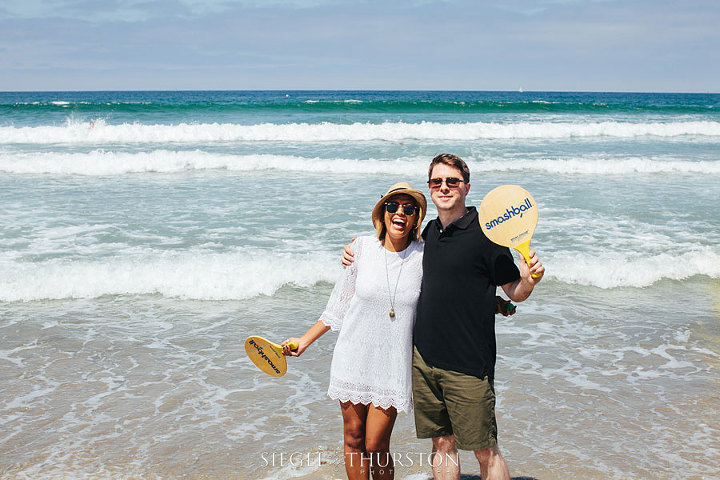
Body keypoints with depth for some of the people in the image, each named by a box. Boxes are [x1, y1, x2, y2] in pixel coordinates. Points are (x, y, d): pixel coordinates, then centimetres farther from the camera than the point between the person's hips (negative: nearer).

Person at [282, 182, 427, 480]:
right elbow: (341, 302, 7)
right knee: (353, 439, 9)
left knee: (375, 448, -1)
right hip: (353, 358, 2)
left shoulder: (423, 257, -6)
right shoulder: (362, 248, -3)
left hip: (393, 366, -1)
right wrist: (305, 340, 9)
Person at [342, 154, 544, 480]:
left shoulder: (483, 232, -9)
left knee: (485, 452, 3)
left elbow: (514, 292, -6)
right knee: (442, 444, 14)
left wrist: (528, 281, -28)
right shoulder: (429, 232, 9)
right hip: (424, 357, 6)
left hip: (468, 364, -6)